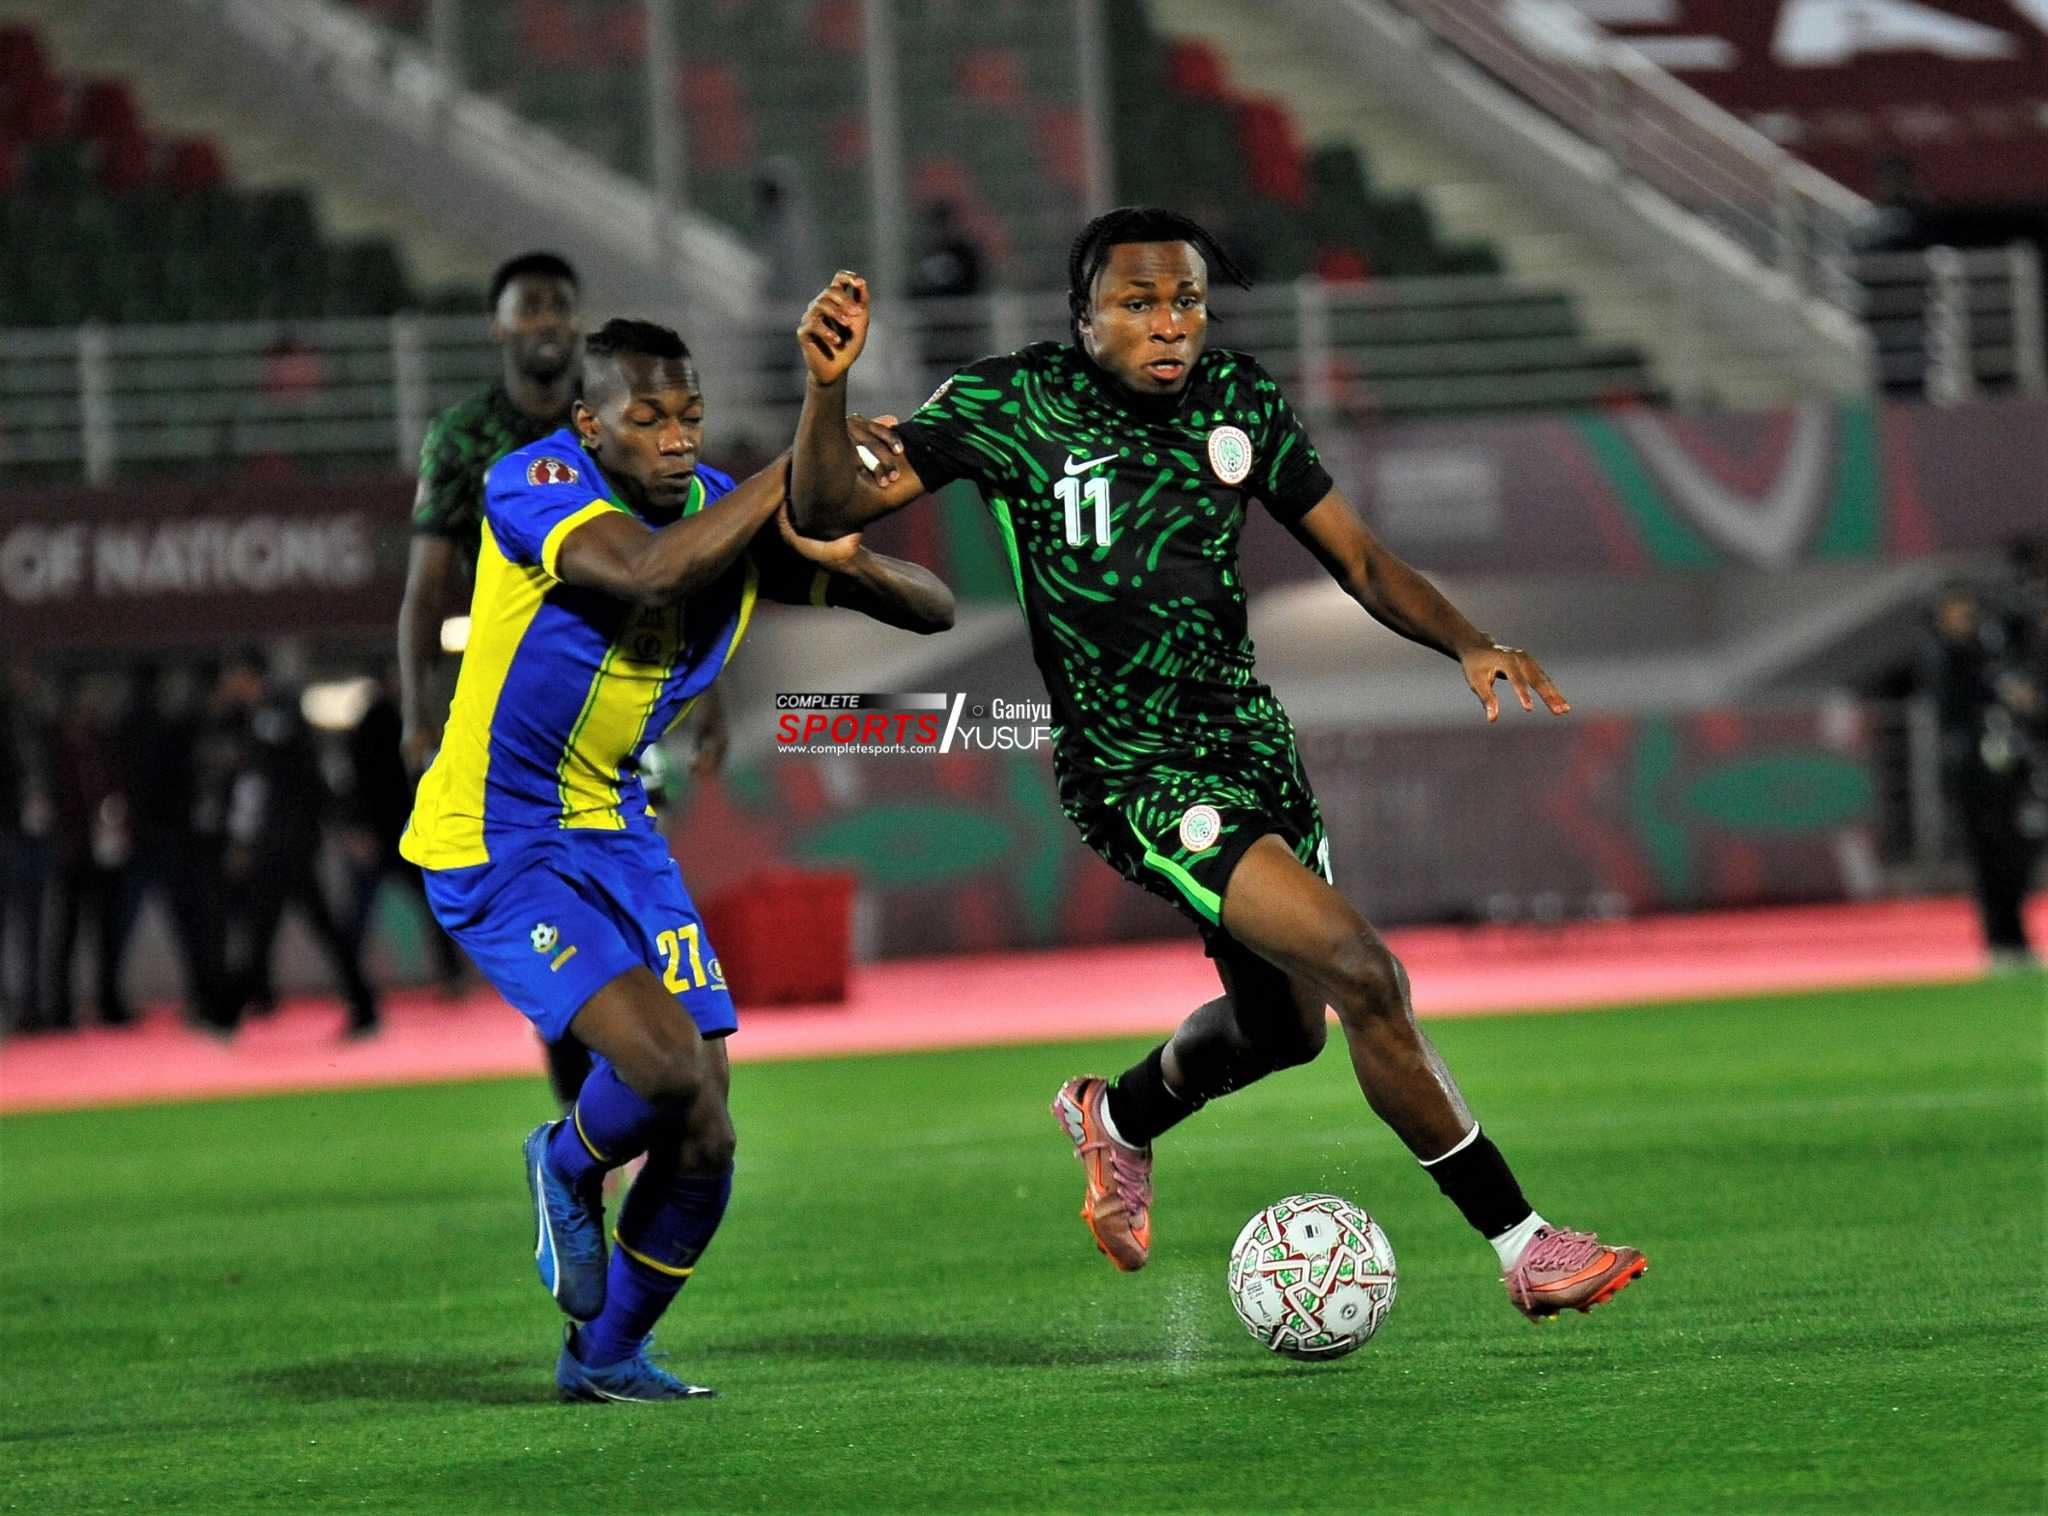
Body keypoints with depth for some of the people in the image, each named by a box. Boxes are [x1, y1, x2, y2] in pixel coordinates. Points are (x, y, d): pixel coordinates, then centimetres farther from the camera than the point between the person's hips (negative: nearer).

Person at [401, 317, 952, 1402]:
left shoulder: (735, 517, -3)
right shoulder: (536, 483, -19)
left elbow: (932, 611, -3)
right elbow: (650, 574, -39)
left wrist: (848, 557, -25)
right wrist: (795, 469, -31)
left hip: (618, 833, 6)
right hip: (496, 850, -6)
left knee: (703, 1134, 1)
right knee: (665, 1064, -26)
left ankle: (607, 1354, 25)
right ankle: (566, 1170, 10)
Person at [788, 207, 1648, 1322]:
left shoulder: (1238, 403, 2)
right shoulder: (1014, 406, -12)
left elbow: (1358, 562, 8)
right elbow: (829, 509, -15)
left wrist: (1468, 645, -9)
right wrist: (827, 388, -34)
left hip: (1251, 742, 7)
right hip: (1135, 774, -7)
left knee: (1285, 1026, 19)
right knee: (1362, 972, -20)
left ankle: (1118, 1117, 52)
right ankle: (1524, 1249, -12)